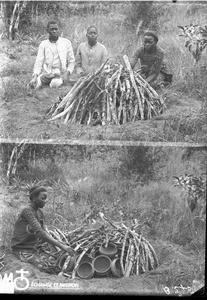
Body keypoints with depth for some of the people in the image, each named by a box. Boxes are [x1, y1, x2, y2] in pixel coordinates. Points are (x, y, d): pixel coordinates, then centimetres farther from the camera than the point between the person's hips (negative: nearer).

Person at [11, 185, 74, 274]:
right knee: (49, 266, -24)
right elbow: (40, 233, -30)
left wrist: (62, 244, -13)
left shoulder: (40, 212, 9)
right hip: (23, 250, -8)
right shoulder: (27, 211, -21)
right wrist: (61, 245, -33)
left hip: (36, 245, 8)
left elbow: (44, 232, 3)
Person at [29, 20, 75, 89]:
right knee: (32, 85, -27)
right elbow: (38, 62, 4)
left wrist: (67, 73, -9)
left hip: (60, 73, -1)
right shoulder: (43, 44, 10)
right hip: (46, 73, 1)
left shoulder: (66, 42, 9)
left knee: (54, 84, -36)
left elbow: (71, 61, 10)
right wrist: (35, 76, -14)